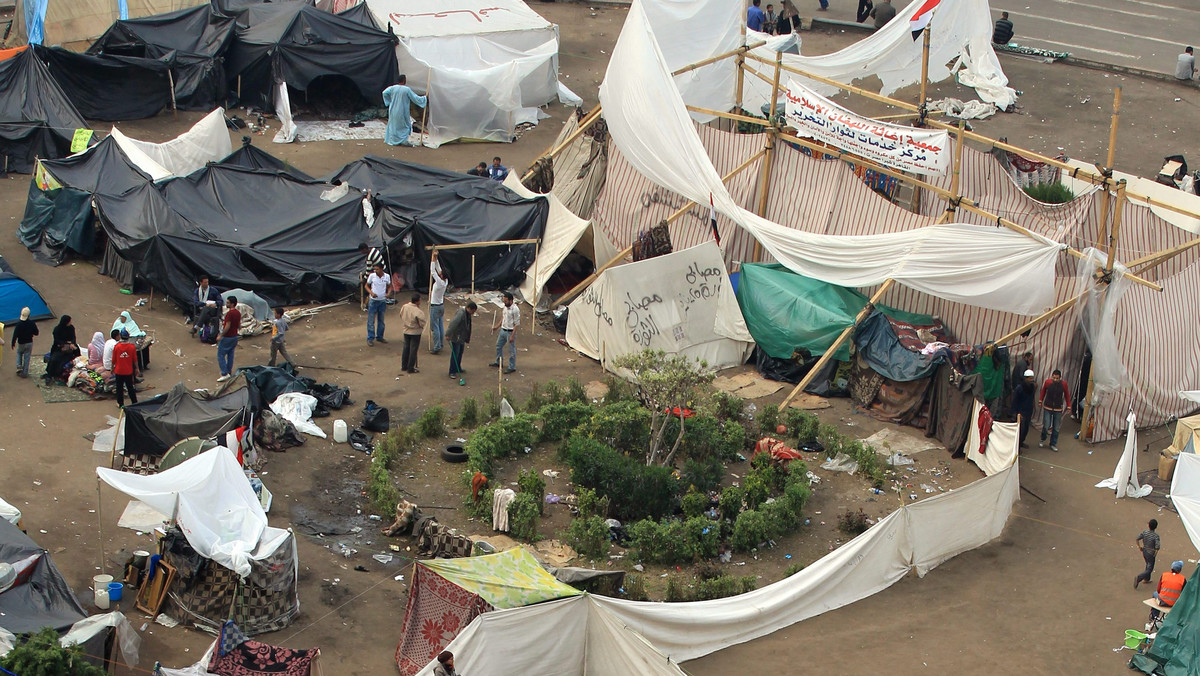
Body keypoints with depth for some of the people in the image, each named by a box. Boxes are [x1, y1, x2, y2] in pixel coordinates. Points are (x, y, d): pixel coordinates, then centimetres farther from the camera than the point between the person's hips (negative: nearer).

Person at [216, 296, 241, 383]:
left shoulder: (229, 313, -23)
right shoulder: (238, 313, 4)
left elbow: (227, 327, -24)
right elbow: (239, 327, 12)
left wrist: (220, 336, -15)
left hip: (227, 337, -9)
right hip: (234, 337, 9)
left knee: (220, 355, -1)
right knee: (230, 355, 18)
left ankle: (224, 374, -6)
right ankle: (229, 372, 25)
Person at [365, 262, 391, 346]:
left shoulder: (387, 276, -4)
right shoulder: (372, 276, -10)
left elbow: (389, 286, 8)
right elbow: (367, 286, 0)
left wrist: (388, 293, -13)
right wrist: (371, 293, -18)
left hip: (382, 301, 3)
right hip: (373, 300, -3)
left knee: (381, 320, 14)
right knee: (371, 321, -1)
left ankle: (379, 336, 27)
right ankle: (370, 338, 5)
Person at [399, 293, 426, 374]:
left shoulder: (404, 307, -8)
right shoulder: (417, 311, -26)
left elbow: (401, 317, 6)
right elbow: (422, 323, -18)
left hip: (406, 331, 6)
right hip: (415, 332, -6)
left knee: (406, 348, 18)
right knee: (413, 350, 4)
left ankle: (404, 366, 27)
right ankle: (410, 368, 9)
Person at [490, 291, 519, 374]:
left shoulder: (515, 310, -22)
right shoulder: (505, 307, 2)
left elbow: (516, 324, -20)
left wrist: (512, 336, -21)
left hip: (510, 332, -9)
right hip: (503, 330, 9)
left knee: (512, 350, 3)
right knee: (498, 345, 21)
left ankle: (512, 367, 14)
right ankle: (498, 362, 39)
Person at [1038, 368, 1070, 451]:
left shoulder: (1064, 384, -12)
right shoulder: (1047, 382, -13)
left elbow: (1067, 395, 3)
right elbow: (1043, 391, 6)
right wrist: (1040, 401, 13)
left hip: (1058, 409, 1)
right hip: (1047, 408, -1)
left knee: (1056, 428, 7)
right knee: (1046, 426, -1)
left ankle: (1053, 444, 21)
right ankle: (1043, 440, 26)